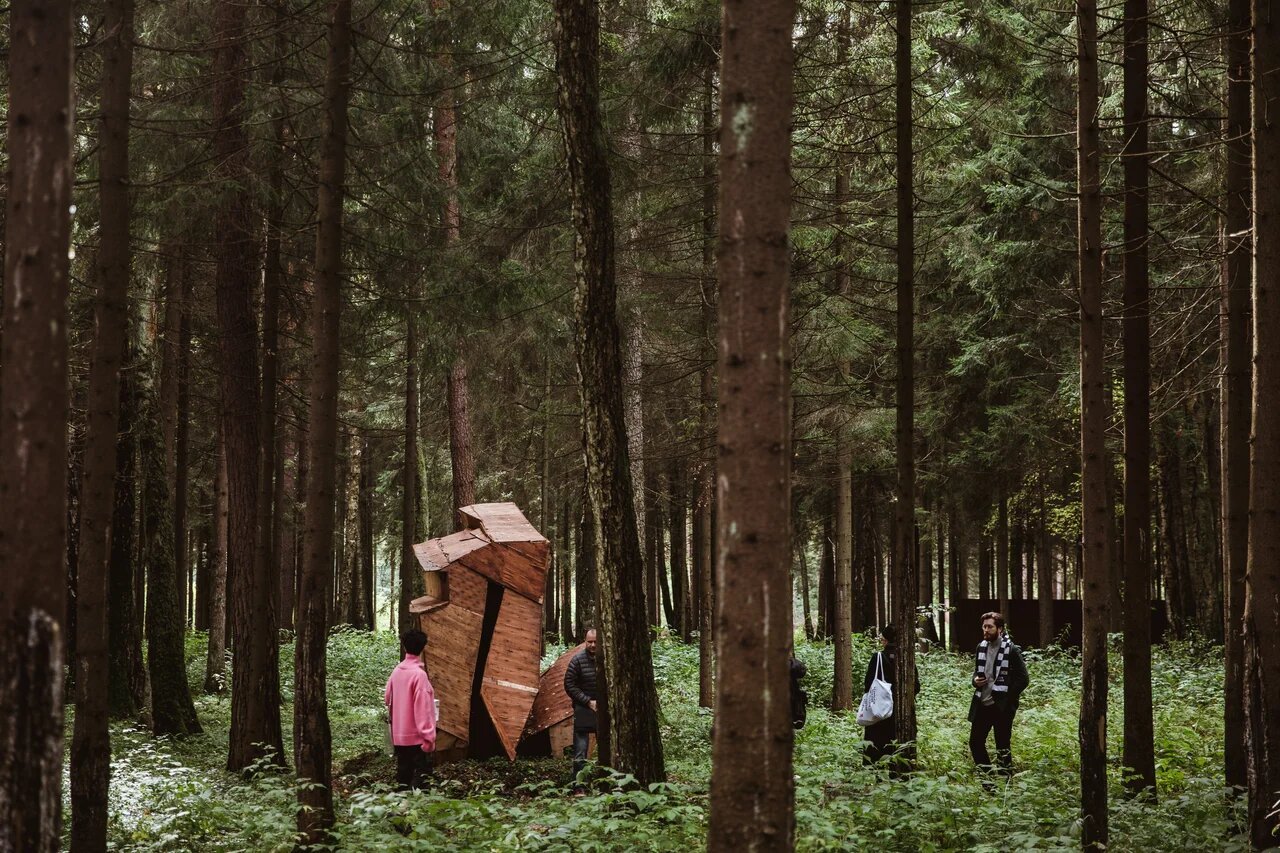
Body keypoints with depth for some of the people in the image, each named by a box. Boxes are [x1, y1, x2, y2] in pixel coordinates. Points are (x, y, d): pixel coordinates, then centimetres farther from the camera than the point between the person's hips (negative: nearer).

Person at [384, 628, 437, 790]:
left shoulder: (396, 672, 4)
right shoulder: (419, 674, -16)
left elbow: (387, 699, 16)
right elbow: (423, 709, -19)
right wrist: (428, 736, -17)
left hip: (399, 736, 7)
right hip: (417, 736, -7)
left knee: (404, 777, 12)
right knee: (420, 777, -5)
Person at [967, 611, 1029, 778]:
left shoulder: (1011, 650, -11)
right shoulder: (981, 647, 8)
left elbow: (1023, 679, -10)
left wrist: (1007, 699, -12)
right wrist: (975, 680, 1)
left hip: (1001, 707, -7)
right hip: (982, 705, 7)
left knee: (1002, 747, 1)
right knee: (975, 743, 8)